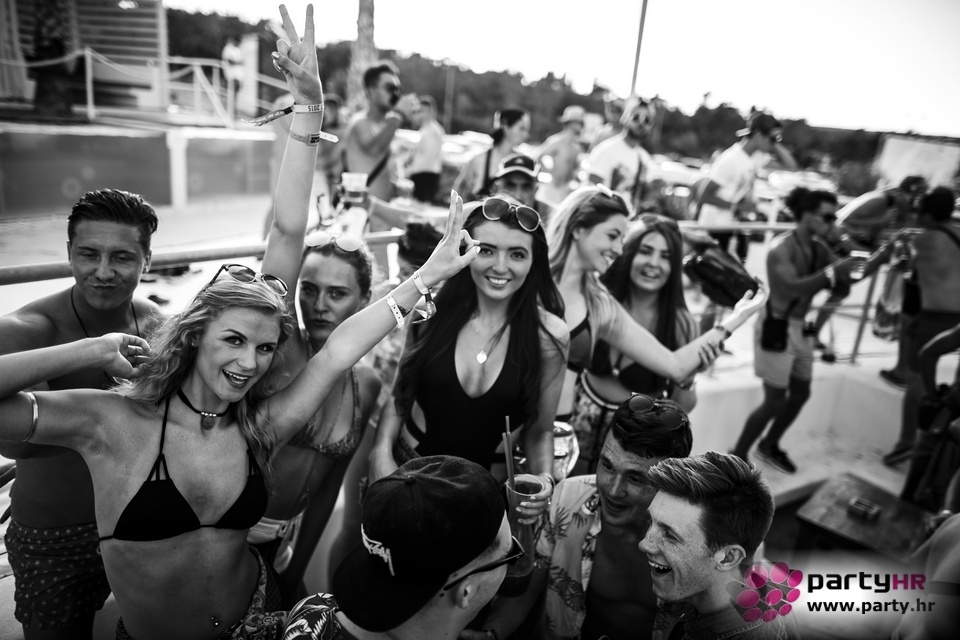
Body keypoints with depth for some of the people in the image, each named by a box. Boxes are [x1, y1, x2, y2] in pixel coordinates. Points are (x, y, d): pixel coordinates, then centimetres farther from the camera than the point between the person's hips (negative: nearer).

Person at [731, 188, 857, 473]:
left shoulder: (819, 249, 6)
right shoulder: (782, 247, -18)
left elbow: (842, 280, 1)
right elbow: (792, 287, -33)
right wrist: (831, 273, -34)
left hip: (801, 328, 9)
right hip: (777, 327, -8)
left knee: (801, 394, 17)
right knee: (775, 401, -4)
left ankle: (769, 446, 38)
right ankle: (737, 456, 12)